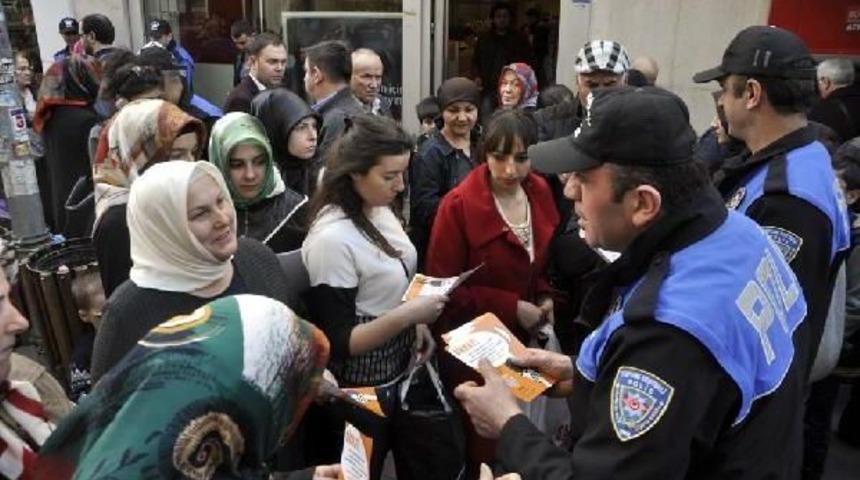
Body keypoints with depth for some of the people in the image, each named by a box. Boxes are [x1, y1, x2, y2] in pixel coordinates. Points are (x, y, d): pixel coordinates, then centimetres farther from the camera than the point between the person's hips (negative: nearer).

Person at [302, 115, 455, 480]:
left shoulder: (379, 210, -2)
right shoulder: (332, 238, -27)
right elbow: (339, 343, -24)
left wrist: (417, 322, 1)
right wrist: (407, 316, -30)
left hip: (401, 370, 8)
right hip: (362, 391, -8)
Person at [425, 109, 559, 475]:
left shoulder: (540, 192, -1)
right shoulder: (459, 204, -20)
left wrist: (545, 296, -3)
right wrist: (511, 307, -20)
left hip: (519, 337, 6)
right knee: (481, 441, 8)